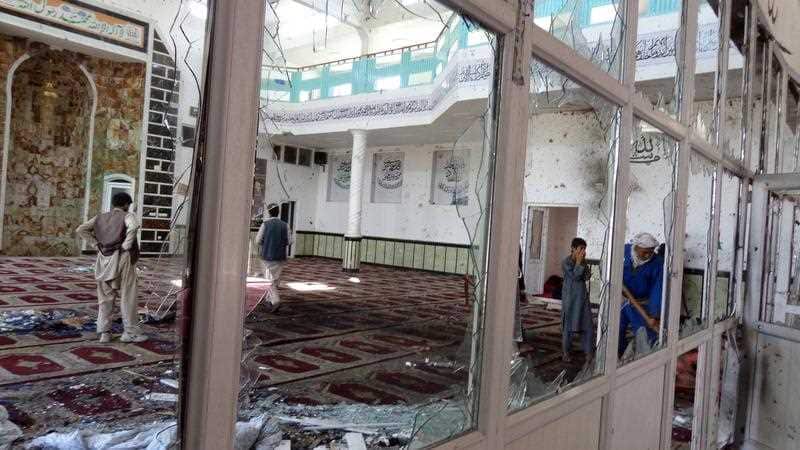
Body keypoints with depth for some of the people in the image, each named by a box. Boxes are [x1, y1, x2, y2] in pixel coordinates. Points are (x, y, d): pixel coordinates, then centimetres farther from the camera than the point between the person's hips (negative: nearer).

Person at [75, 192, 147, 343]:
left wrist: (96, 243, 5)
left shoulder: (100, 217, 14)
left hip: (104, 259, 5)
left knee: (105, 297, 13)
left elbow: (81, 230, 7)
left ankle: (104, 332, 14)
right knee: (127, 297, 3)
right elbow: (134, 226, -25)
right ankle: (130, 332, 8)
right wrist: (127, 245, -16)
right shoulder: (127, 216, -2)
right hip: (122, 258, -5)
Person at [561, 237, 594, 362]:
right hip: (570, 298, -5)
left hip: (583, 297, 5)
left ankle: (588, 352, 10)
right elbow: (575, 276, -19)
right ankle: (566, 352, 16)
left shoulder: (583, 261, 6)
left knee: (588, 325, 2)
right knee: (568, 325, 4)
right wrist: (579, 262, -15)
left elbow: (587, 277, 0)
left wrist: (584, 262, -7)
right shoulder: (566, 262, -9)